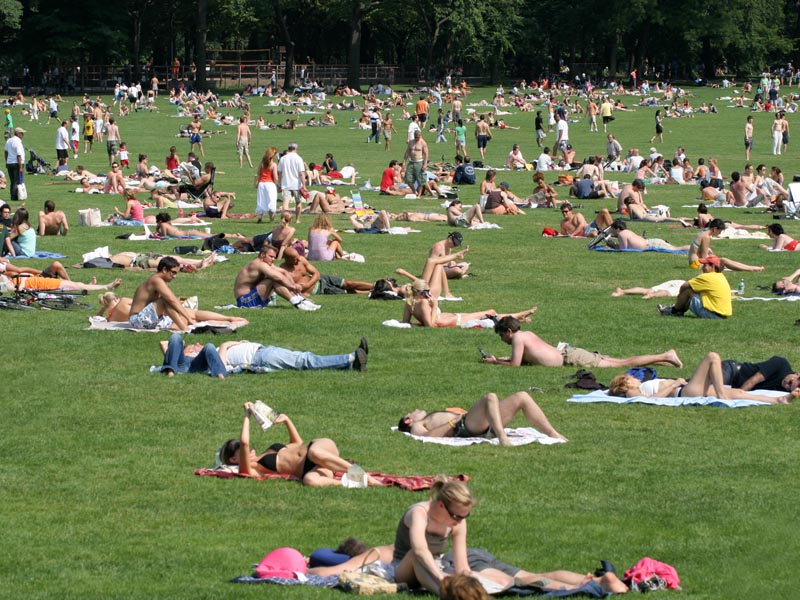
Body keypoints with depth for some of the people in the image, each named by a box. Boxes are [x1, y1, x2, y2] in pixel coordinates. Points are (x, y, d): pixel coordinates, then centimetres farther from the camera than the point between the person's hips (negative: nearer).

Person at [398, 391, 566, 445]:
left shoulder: (432, 418, 41)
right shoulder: (416, 427, 17)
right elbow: (427, 436, -6)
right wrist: (452, 422, -8)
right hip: (464, 427, -8)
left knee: (522, 398, -2)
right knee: (490, 397, -33)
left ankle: (553, 433, -12)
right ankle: (502, 437, -50)